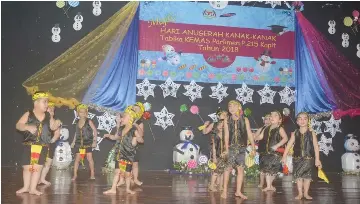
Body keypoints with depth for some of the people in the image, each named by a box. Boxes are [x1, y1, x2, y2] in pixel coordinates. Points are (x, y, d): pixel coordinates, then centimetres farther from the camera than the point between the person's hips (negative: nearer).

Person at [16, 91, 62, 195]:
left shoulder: (48, 116, 3)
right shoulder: (28, 114, -6)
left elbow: (53, 127, 7)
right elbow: (18, 125, -8)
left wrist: (56, 124, -16)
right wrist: (27, 127, -26)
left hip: (42, 147, 2)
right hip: (29, 145, -2)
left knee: (37, 167, 3)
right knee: (27, 167, 5)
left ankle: (33, 188, 12)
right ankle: (26, 187, 22)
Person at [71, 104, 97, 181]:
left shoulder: (89, 121, -7)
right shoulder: (77, 122, 7)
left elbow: (95, 131, -7)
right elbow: (76, 133, 16)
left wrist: (94, 141, -11)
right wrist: (73, 142, 15)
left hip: (88, 143, -4)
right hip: (79, 143, 4)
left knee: (89, 158, -2)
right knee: (77, 158, 1)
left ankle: (92, 174, 10)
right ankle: (75, 174, 8)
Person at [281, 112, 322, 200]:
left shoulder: (311, 133, -3)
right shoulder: (295, 133, 2)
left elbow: (316, 146, -5)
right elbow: (289, 145, 1)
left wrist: (317, 159, -10)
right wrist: (284, 156, -3)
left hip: (308, 158, -1)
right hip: (297, 158, 1)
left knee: (307, 176, 6)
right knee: (298, 176, 5)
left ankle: (306, 193, 20)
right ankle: (300, 193, 17)